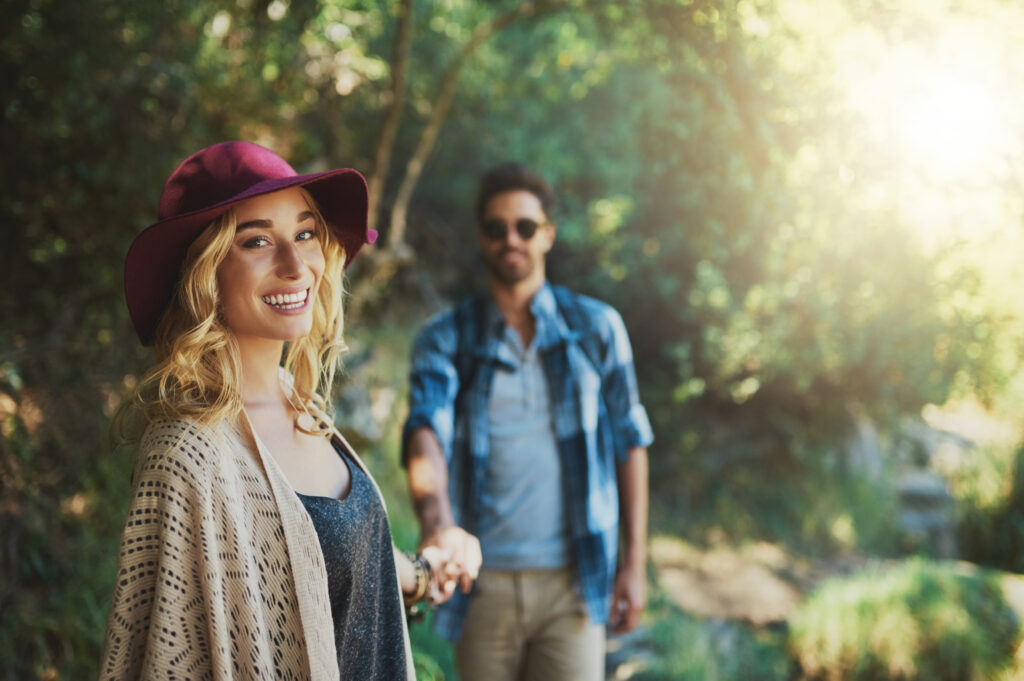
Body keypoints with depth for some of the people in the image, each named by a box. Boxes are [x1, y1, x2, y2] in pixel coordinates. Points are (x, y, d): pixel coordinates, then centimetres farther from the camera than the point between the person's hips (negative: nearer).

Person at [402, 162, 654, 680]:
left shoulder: (596, 327, 7)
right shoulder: (444, 339, 3)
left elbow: (629, 442, 10)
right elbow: (425, 431, -14)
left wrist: (634, 561, 6)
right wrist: (437, 522, -35)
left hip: (571, 581, 0)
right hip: (483, 582, 1)